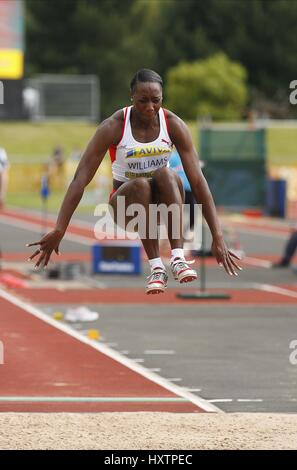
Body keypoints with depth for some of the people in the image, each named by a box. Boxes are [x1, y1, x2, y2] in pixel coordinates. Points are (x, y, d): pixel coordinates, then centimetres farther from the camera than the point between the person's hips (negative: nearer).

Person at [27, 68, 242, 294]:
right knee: (141, 185, -35)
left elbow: (198, 181, -16)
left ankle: (178, 259, -40)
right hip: (126, 199, -1)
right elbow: (80, 180, -20)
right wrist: (59, 231, -29)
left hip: (162, 200, 1)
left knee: (166, 174, -32)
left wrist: (218, 237, -23)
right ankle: (156, 268, -37)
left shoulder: (174, 125, -12)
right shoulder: (113, 127, -17)